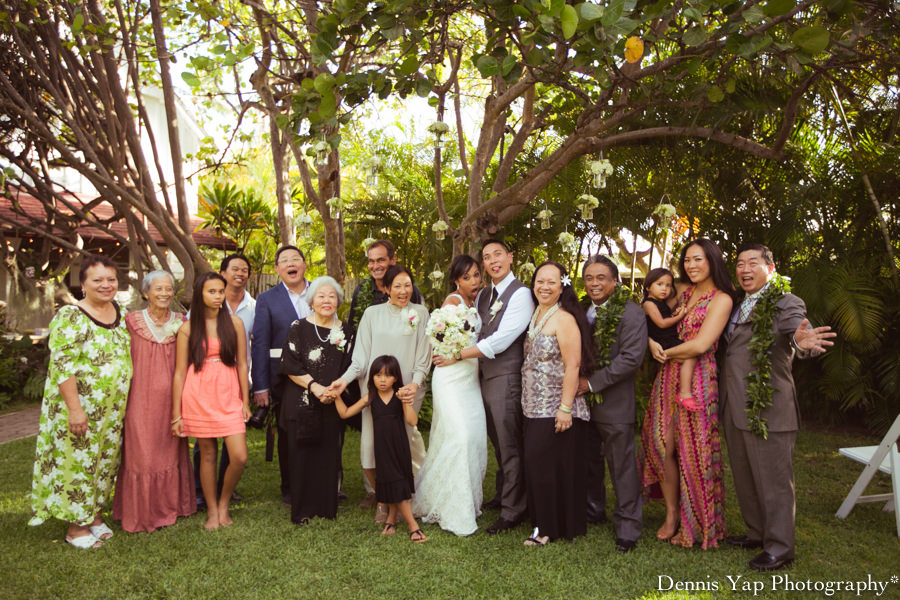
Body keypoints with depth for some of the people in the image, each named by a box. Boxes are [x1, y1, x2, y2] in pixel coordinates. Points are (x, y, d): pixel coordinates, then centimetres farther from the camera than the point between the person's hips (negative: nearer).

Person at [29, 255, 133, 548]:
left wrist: (123, 403, 14)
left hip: (112, 409, 7)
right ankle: (75, 527, 19)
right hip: (79, 408, -7)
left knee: (105, 460, 15)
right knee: (77, 461, 4)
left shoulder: (121, 313, 6)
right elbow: (62, 365, -19)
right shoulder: (70, 316, -15)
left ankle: (94, 513, 32)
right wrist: (74, 409, -22)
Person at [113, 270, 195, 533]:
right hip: (141, 399, -2)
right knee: (141, 454, 2)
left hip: (171, 399, 2)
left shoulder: (180, 322, 6)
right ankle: (143, 513, 15)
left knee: (171, 451, 10)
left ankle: (170, 506, 24)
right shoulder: (133, 321, 0)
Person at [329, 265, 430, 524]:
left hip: (407, 391, -1)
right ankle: (382, 501, 17)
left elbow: (423, 357, 2)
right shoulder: (372, 313, 8)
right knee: (371, 446, -6)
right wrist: (345, 379, -9)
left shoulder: (420, 313, 6)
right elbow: (361, 356, 6)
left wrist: (415, 383, -14)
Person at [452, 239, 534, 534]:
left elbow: (501, 340, -19)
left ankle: (513, 510, 14)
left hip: (507, 378, -7)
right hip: (485, 377, 7)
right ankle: (502, 495, 35)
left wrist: (458, 355, -15)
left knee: (510, 446, 2)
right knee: (498, 442, 19)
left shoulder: (521, 293, -12)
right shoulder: (482, 296, 14)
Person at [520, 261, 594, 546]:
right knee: (536, 464, 11)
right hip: (535, 408, 8)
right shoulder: (535, 316, 11)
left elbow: (573, 366, -18)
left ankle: (551, 527, 12)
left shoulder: (564, 319, -13)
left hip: (557, 409, -8)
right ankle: (543, 524, 25)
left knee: (551, 466, -3)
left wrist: (566, 408, -21)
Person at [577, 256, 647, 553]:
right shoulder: (582, 311, 9)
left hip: (614, 404, -7)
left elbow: (631, 358, -20)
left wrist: (593, 383, -18)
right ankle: (593, 510, 37)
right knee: (589, 461, 19)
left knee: (622, 466, 2)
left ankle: (628, 526, 15)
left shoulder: (629, 313, -12)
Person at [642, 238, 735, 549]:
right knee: (661, 445, 2)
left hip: (698, 380, -6)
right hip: (668, 378, 6)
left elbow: (700, 345, -16)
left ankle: (695, 525, 18)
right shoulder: (682, 293, 13)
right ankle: (671, 514, 18)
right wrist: (652, 343, -5)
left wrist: (667, 354, -3)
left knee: (693, 451, 1)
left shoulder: (721, 299, -6)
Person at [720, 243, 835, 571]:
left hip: (767, 409, -8)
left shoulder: (785, 303, -8)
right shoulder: (738, 306, 15)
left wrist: (802, 341, -50)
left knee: (773, 480, 3)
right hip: (735, 409, 8)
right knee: (745, 478, 19)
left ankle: (779, 548, 17)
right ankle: (757, 533, 35)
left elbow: (797, 329, -27)